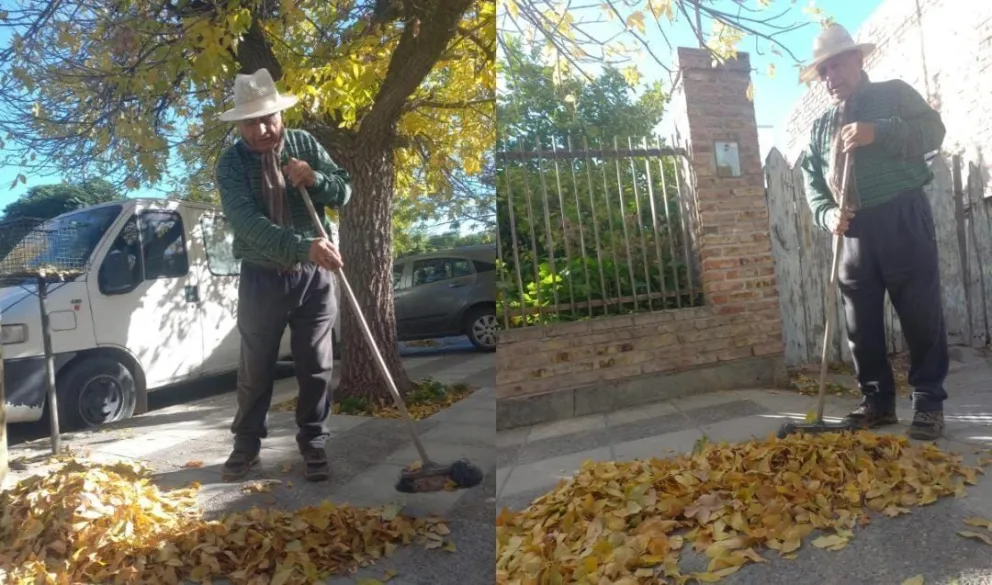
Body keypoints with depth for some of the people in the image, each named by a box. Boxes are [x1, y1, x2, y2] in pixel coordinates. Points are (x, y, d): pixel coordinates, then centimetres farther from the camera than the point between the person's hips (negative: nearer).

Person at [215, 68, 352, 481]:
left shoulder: (304, 144, -1)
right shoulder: (231, 164, -10)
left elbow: (344, 191, 1)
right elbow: (248, 223, -24)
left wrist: (315, 179, -21)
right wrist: (303, 247, -39)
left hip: (314, 275, 2)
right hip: (261, 279, -1)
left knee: (315, 366, 9)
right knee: (255, 369, 12)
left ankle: (313, 442, 26)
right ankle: (247, 442, 31)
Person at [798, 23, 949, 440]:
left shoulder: (895, 93, 8)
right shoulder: (820, 127, 19)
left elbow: (933, 131, -6)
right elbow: (812, 182, 13)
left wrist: (878, 133, -20)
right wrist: (827, 213, -7)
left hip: (903, 222, -4)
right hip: (854, 234, 4)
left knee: (921, 316, -2)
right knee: (861, 324, 5)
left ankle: (929, 403, 8)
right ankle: (878, 401, 16)